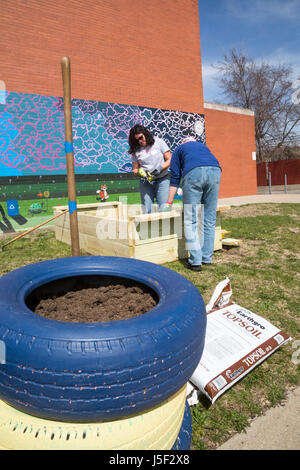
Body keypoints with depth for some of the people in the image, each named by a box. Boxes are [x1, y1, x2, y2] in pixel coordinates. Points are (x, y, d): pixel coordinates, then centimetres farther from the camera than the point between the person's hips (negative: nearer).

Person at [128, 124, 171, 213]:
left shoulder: (158, 142, 4)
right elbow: (135, 169, 10)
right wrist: (141, 172, -13)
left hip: (162, 180, -1)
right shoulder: (135, 150, 8)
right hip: (146, 182, 2)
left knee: (164, 209, -12)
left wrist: (160, 169, -14)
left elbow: (170, 160, 3)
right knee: (147, 211, -5)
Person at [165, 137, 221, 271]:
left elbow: (175, 177, 23)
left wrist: (169, 203, 26)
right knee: (210, 219, 10)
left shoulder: (179, 149, 30)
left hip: (193, 173, -3)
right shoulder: (203, 146, 40)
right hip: (215, 171, 4)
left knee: (190, 220, 0)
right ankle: (207, 258, 17)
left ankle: (195, 261, -4)